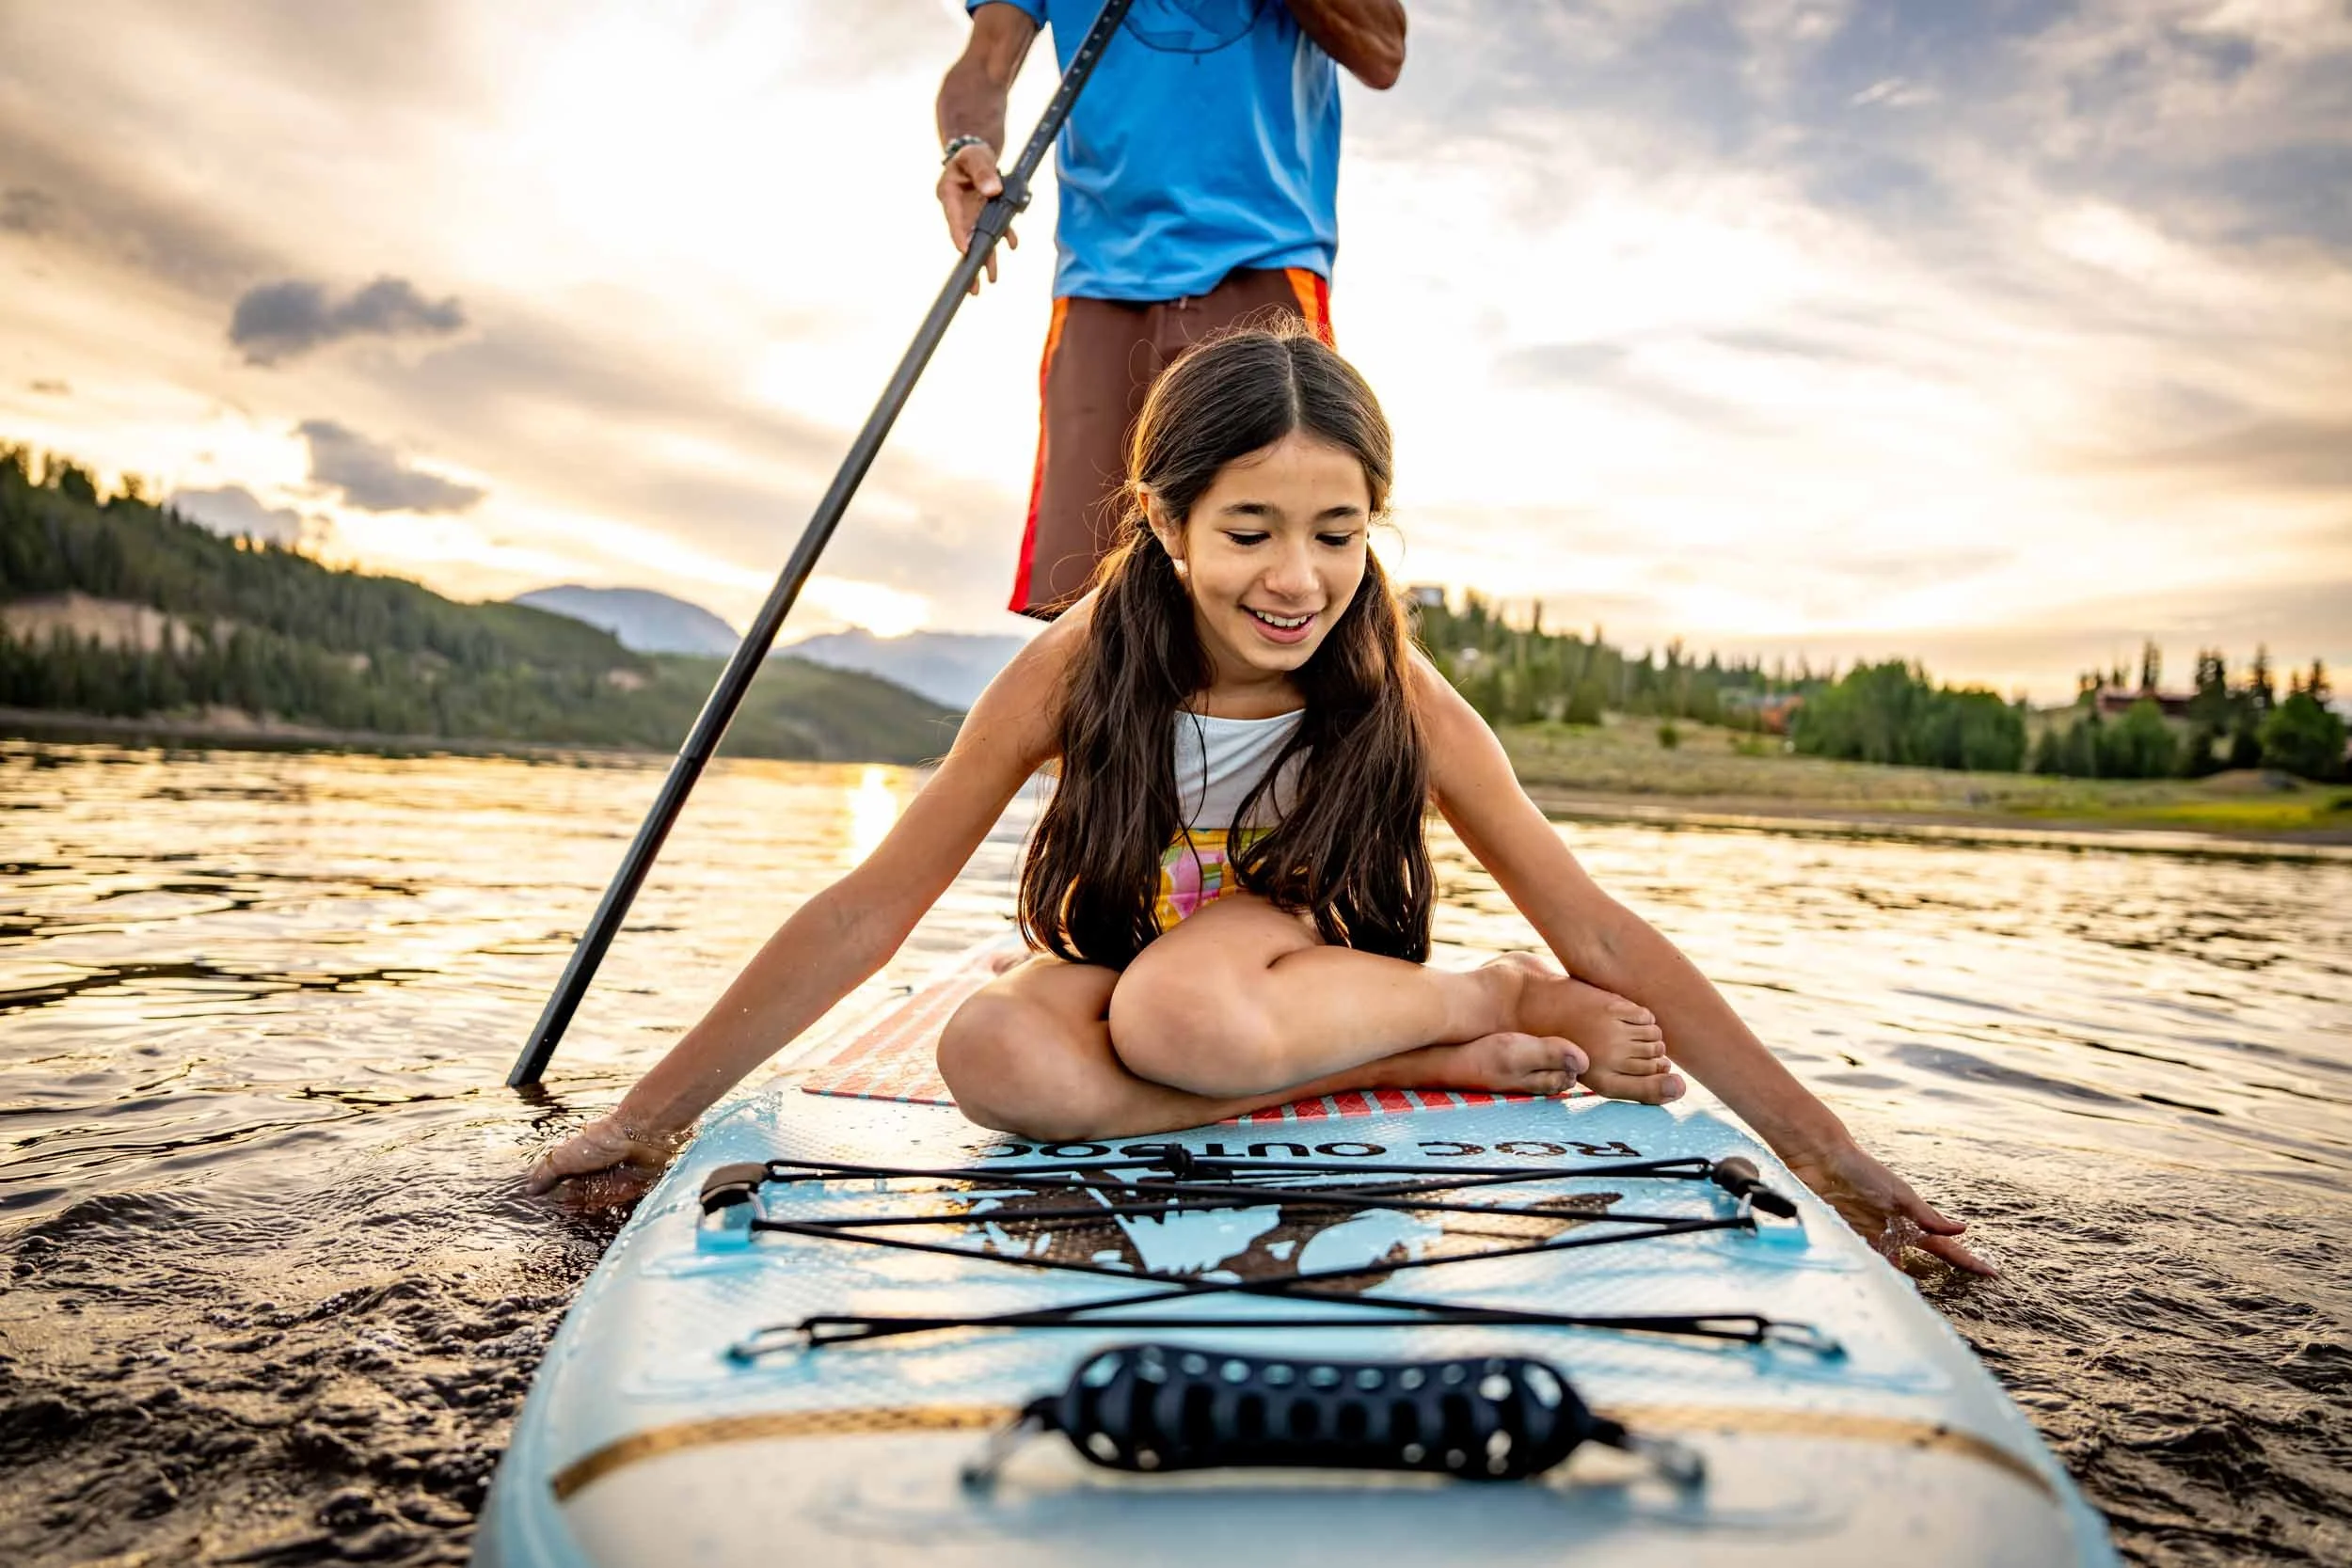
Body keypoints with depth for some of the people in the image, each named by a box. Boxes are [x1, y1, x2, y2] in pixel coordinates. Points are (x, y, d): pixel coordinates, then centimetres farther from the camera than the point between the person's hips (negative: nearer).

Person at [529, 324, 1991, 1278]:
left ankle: (1502, 1003, -13)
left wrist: (1823, 1145, -17)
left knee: (1188, 1005, -39)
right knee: (994, 1054, -35)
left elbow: (1604, 935, -14)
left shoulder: (1402, 703, -18)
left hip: (1306, 980, -2)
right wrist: (653, 1114, -15)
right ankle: (1466, 1051, -23)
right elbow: (872, 906, -15)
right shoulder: (1077, 669, -19)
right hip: (1121, 990, 2)